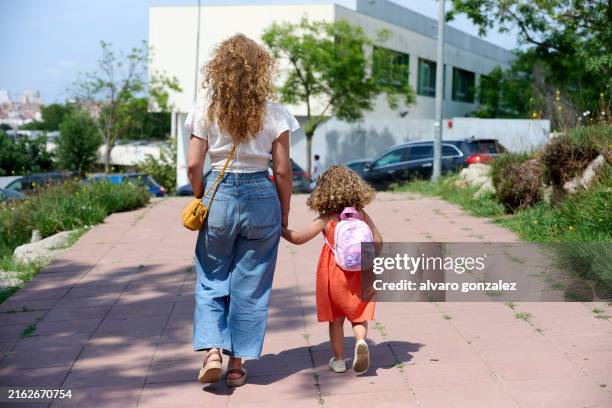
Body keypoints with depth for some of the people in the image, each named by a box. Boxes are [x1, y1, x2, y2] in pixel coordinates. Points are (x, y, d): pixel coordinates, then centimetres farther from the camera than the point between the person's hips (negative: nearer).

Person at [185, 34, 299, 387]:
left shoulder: (206, 108, -2)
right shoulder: (273, 112, -3)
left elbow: (194, 165, -3)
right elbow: (282, 170, -1)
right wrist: (284, 213, 10)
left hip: (219, 195, 0)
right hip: (262, 197, 0)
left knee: (212, 279, 16)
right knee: (250, 285, 10)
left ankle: (212, 351, 2)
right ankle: (237, 364, 17)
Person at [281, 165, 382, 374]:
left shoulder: (325, 220, -10)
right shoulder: (362, 216, -3)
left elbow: (298, 238, -12)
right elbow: (378, 242, 0)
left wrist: (279, 228, 2)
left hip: (334, 276, -1)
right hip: (360, 276, 1)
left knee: (336, 319, 13)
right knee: (359, 316, 13)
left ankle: (339, 360, 19)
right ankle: (361, 341, -15)